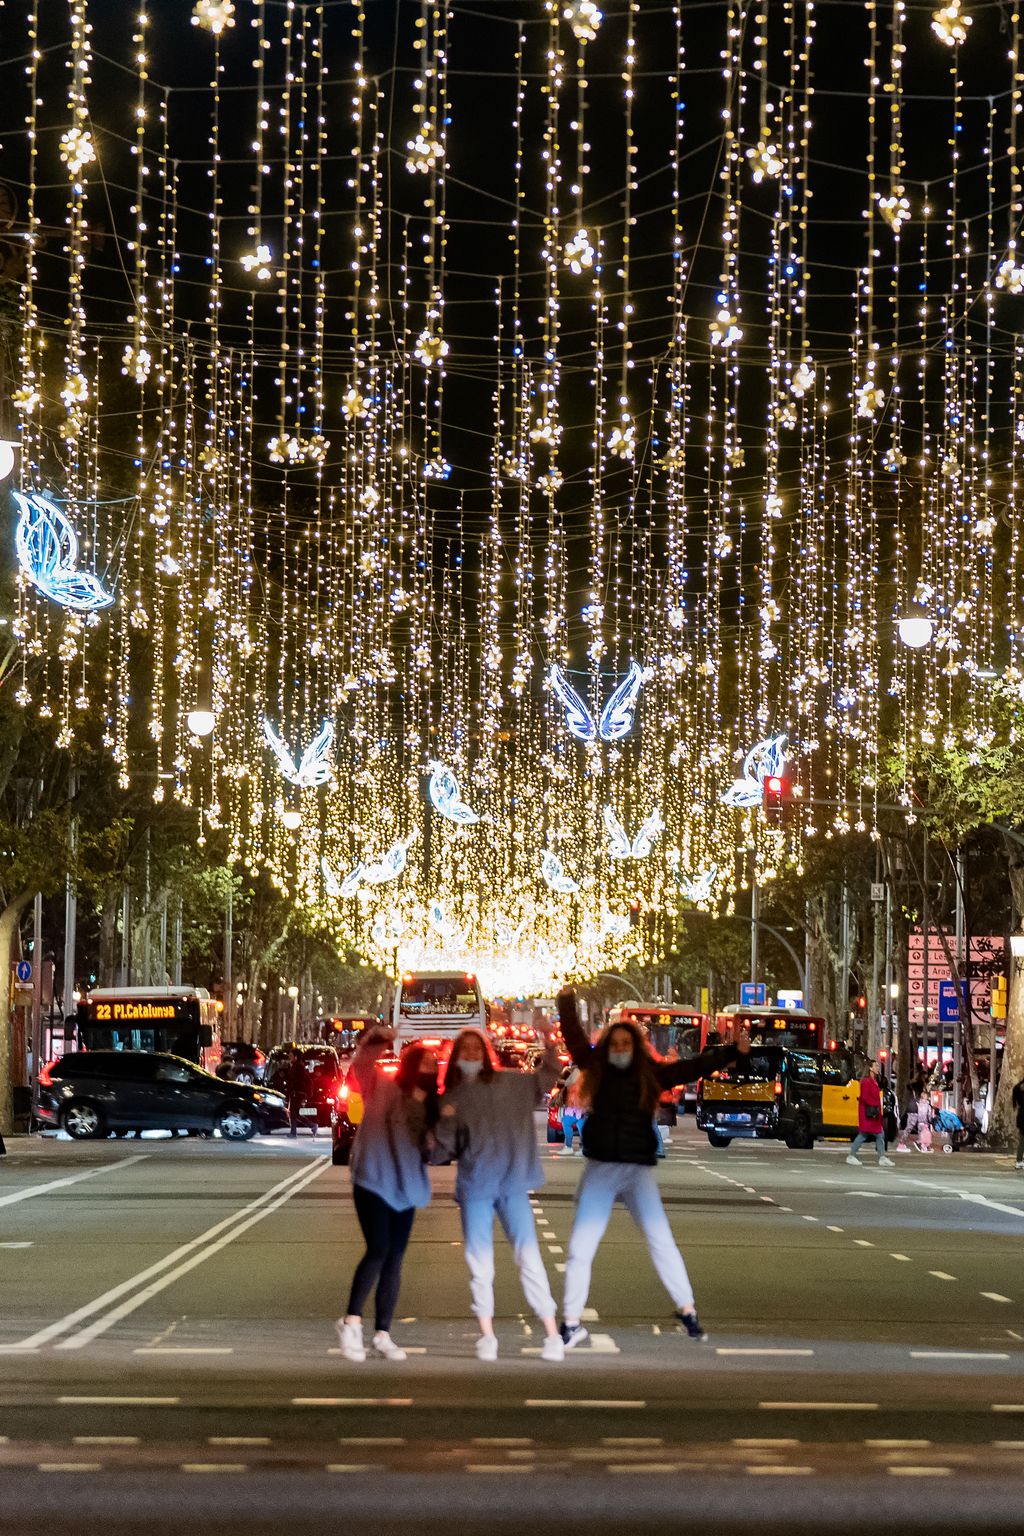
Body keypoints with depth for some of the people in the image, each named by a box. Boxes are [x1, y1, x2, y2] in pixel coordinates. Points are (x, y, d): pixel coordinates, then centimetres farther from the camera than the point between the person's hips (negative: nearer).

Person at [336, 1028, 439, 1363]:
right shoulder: (382, 1086, -1)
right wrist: (374, 1043, -32)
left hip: (405, 1188, 6)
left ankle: (382, 1335, 9)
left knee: (394, 1260, 5)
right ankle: (352, 1321, -5)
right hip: (373, 1182, -6)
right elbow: (359, 1066, -14)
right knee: (378, 1250, -17)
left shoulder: (430, 1109, 14)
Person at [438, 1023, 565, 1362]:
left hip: (512, 1182, -1)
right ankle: (487, 1336, 12)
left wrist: (548, 1046, -2)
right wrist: (445, 1122, -13)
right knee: (479, 1261, 4)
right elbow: (447, 1147, 7)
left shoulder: (508, 1083, 6)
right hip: (474, 1185, 1)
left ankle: (552, 1334, -7)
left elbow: (546, 1077, 15)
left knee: (528, 1255, -7)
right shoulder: (452, 1097, 7)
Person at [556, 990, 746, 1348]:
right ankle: (572, 1323, 8)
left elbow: (693, 1068, 0)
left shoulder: (651, 1074, 3)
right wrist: (566, 1003, 2)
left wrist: (732, 1052, -6)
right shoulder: (596, 1069, 5)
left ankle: (687, 1310, 9)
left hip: (638, 1170, -1)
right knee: (580, 1247, 0)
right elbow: (574, 1038, 8)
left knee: (661, 1241, -4)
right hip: (599, 1169, 1)